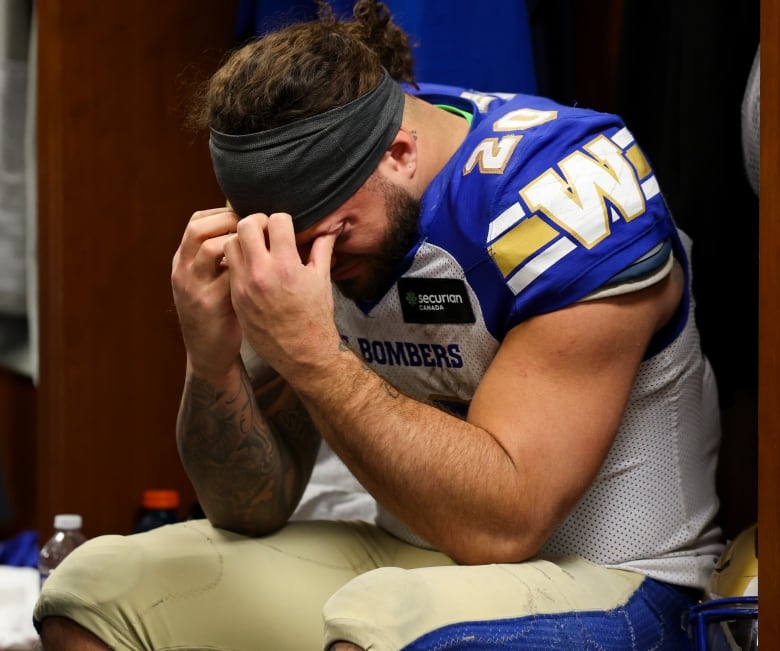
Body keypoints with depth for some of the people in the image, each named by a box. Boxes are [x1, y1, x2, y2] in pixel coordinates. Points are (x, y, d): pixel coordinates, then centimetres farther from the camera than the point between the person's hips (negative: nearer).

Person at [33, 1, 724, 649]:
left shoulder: (569, 203, -21)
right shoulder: (313, 211, -1)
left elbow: (500, 526, -28)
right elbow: (254, 510, 1)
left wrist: (310, 354, -31)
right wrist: (212, 360, -18)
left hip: (603, 579, -7)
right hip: (405, 560, 7)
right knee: (95, 588, -5)